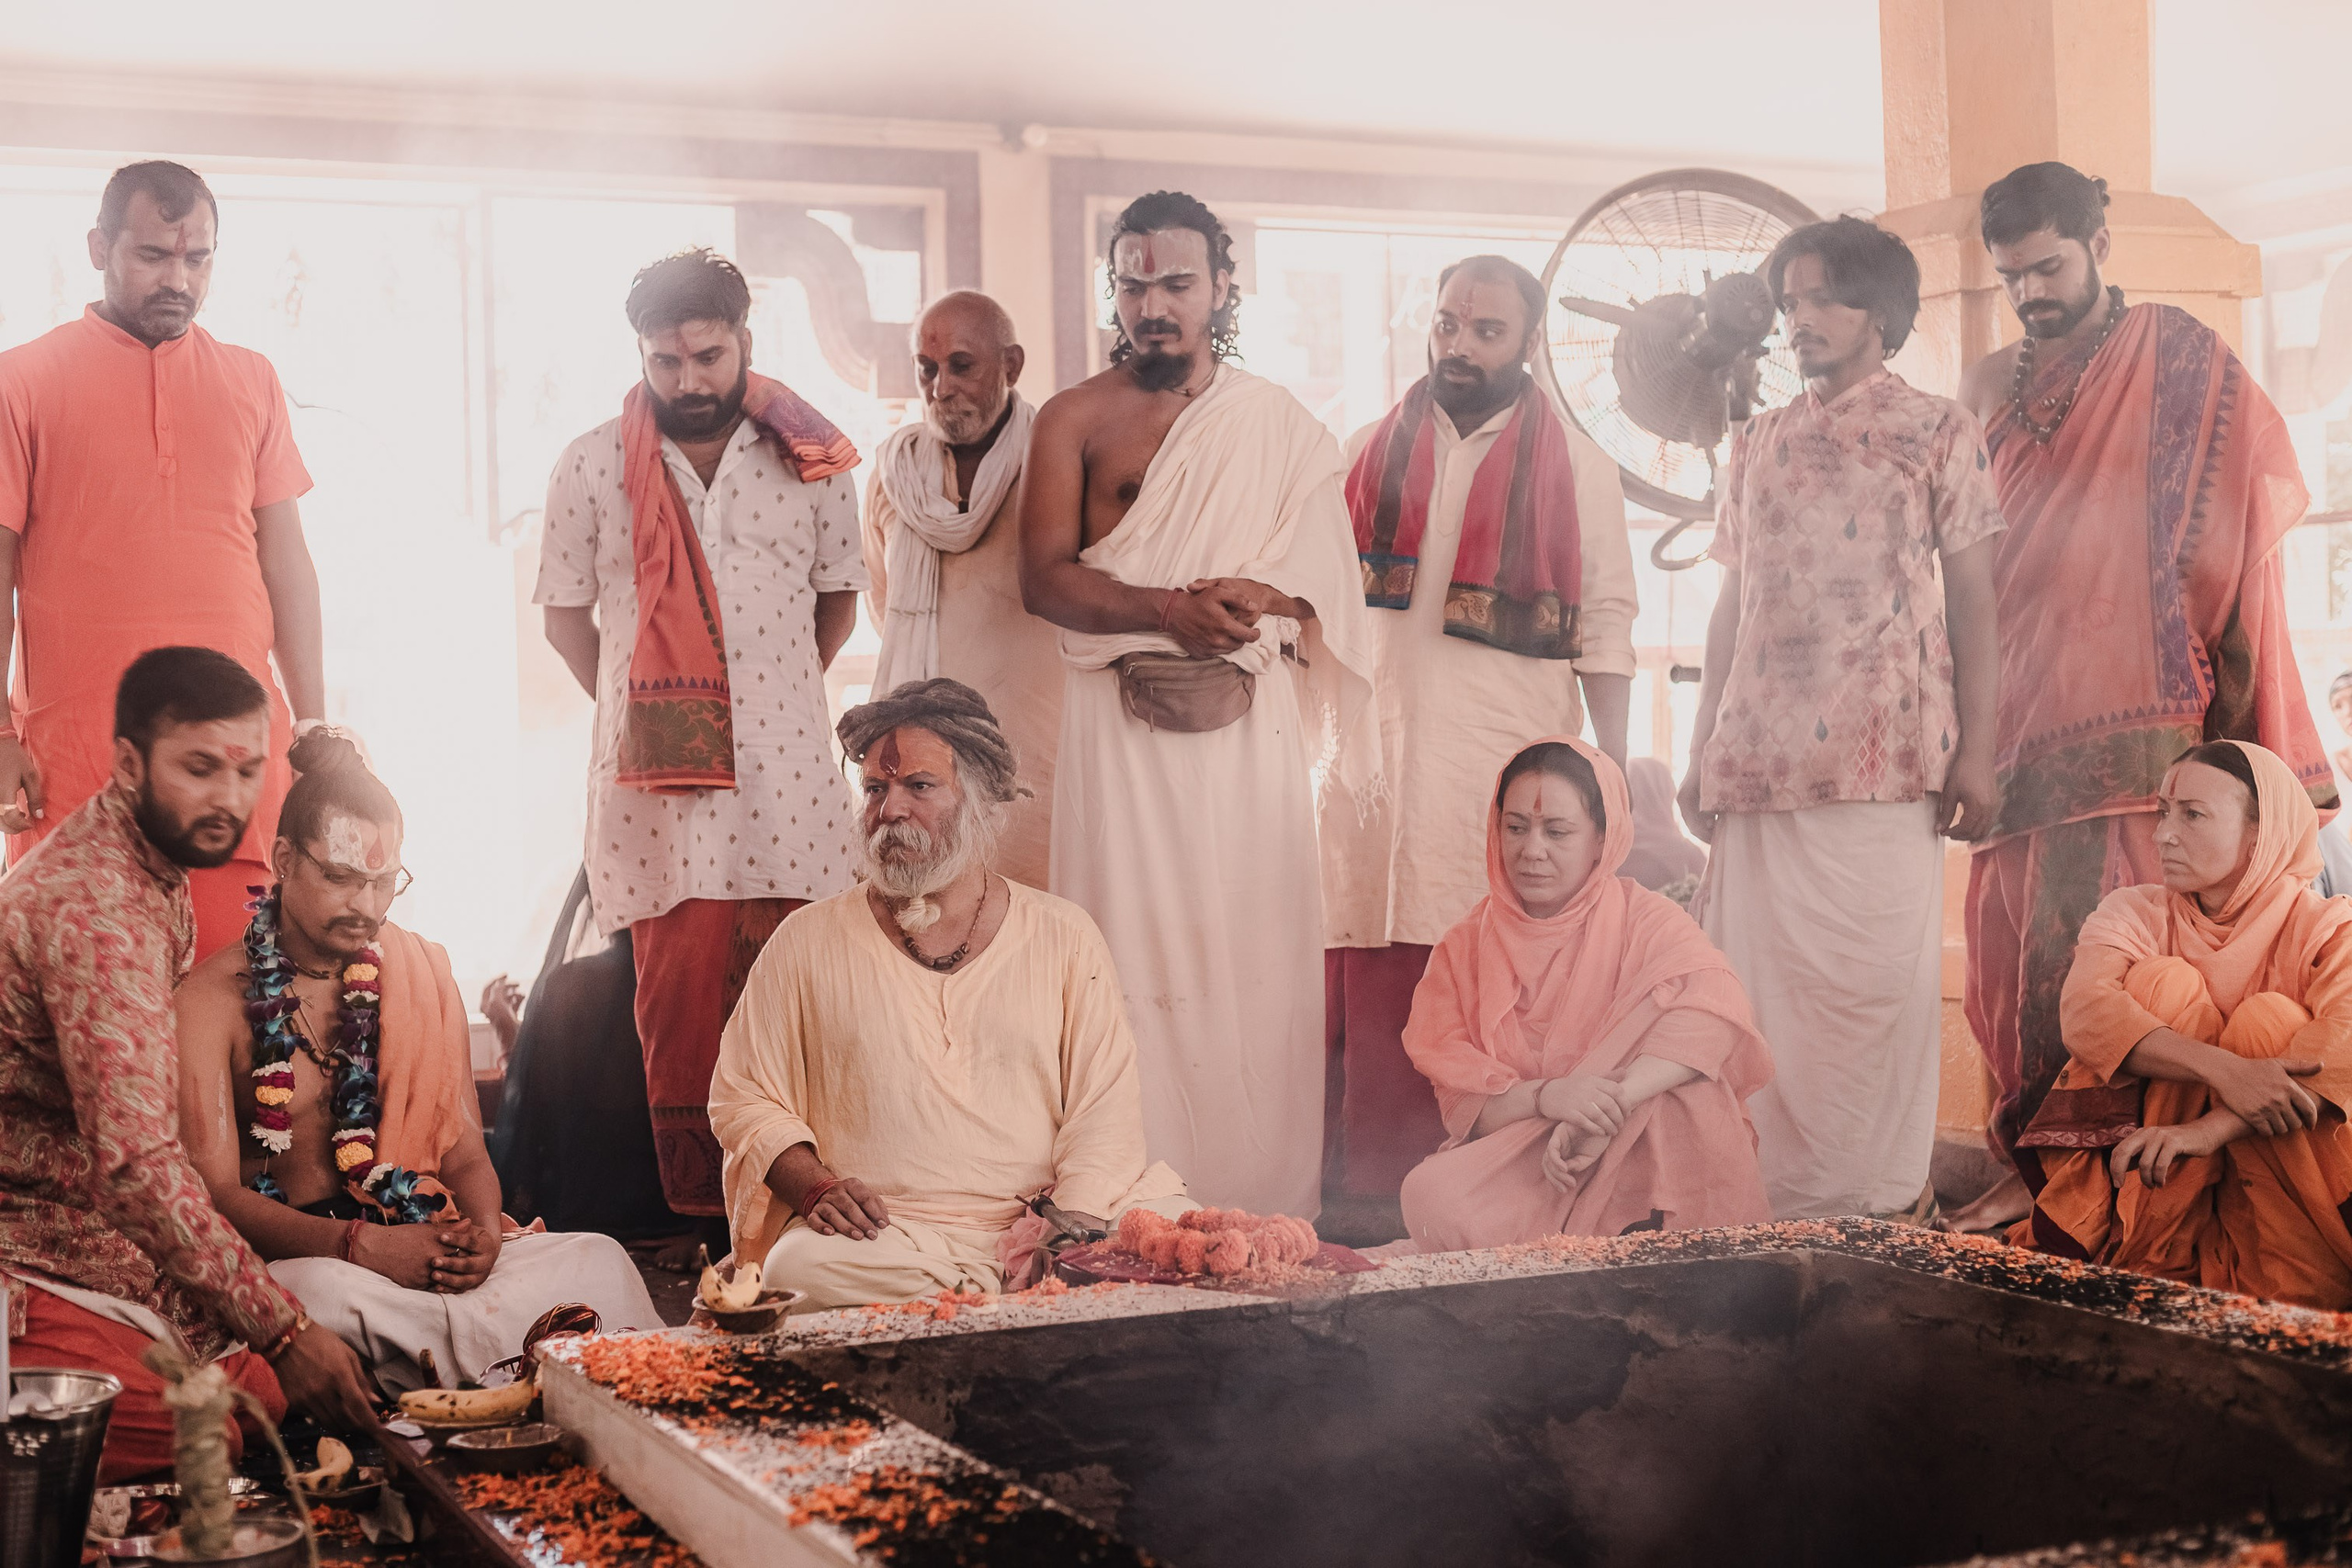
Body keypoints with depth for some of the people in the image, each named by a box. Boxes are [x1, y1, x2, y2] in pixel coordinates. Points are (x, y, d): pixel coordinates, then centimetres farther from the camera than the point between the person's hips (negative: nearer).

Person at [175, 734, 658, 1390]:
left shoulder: (421, 972, 13)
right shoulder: (213, 997, -1)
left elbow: (463, 1152, 13)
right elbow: (215, 1194, -10)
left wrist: (482, 1233, -12)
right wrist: (361, 1244, -25)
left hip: (423, 1246, 4)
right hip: (292, 1258, -3)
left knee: (597, 1259, -23)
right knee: (324, 1291, -40)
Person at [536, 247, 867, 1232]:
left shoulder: (809, 458, 9)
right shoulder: (593, 468, 6)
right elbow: (566, 616, 13)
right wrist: (641, 710, 9)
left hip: (787, 779, 1)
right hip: (659, 780, -1)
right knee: (678, 1001, -4)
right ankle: (700, 1221, 2)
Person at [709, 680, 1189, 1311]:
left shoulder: (1064, 937, 11)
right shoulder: (806, 943, 11)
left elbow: (1104, 1111, 6)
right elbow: (743, 1097, 12)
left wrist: (1065, 1228, -13)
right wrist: (816, 1188, -8)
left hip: (1036, 1225, 0)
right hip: (880, 1238, 1)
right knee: (803, 1267, -35)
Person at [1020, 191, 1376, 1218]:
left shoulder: (1281, 426, 14)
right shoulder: (1075, 420, 9)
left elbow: (1318, 589, 6)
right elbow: (1045, 578, -3)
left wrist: (1236, 610, -14)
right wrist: (1174, 610, -18)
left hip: (1249, 723, 1)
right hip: (1118, 723, -1)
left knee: (1255, 953, -2)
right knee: (1132, 957, -5)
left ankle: (1264, 1204, 3)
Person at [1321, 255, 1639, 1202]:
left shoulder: (1577, 468, 7)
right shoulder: (1369, 454, 15)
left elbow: (1605, 625, 5)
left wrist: (1615, 772, -2)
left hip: (1512, 752, -2)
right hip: (1377, 752, 2)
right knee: (1373, 978, -2)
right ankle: (1371, 1187, 2)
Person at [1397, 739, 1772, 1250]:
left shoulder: (1643, 919, 0)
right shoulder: (1467, 946, 7)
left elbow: (1716, 1004, -23)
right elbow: (1459, 1095, -3)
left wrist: (1612, 1107, -35)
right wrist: (1542, 1096, -27)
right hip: (1512, 1159, 2)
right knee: (1430, 1199, -31)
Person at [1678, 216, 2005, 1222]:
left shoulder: (1937, 432, 7)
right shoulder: (1758, 447, 20)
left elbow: (1972, 598, 2)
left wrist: (1975, 751, -7)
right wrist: (1701, 753, 13)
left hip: (1884, 758, -4)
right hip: (1760, 757, 4)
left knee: (1877, 976, -8)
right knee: (1761, 979, 1)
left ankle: (1890, 1201, 1)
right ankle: (1783, 1202, 8)